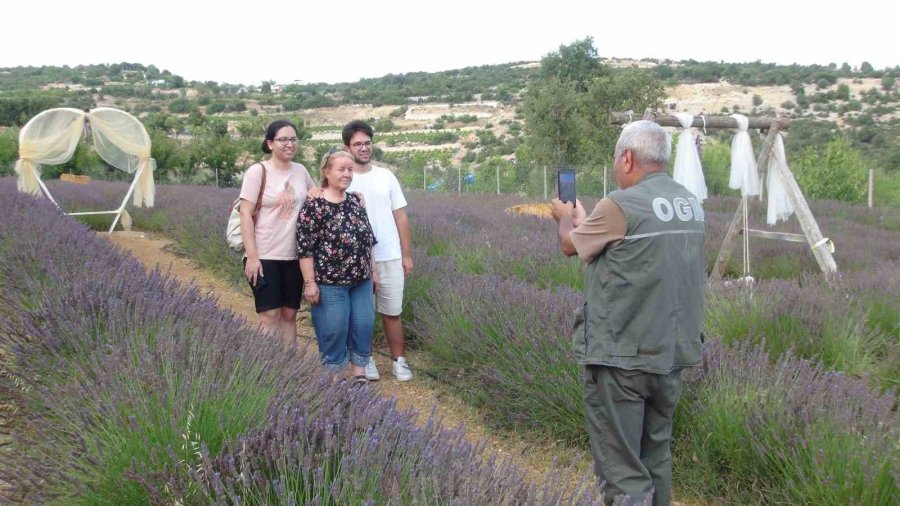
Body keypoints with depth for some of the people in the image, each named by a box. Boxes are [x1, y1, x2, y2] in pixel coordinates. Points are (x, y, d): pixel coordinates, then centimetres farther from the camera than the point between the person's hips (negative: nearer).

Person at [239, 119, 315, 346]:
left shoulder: (301, 170, 7)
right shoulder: (257, 171, -7)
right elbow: (246, 215, -10)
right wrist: (252, 257, -15)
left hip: (294, 256, 5)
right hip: (264, 257, -5)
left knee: (289, 314, 10)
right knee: (270, 316, -4)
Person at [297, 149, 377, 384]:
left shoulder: (355, 201, 8)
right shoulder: (314, 206, -13)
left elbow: (367, 239, 15)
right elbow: (305, 248, -14)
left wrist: (373, 269, 15)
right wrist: (310, 282, -16)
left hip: (361, 279, 7)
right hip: (330, 282, -6)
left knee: (364, 325, 8)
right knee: (334, 330, 1)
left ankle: (359, 375, 21)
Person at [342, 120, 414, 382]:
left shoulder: (386, 176, 5)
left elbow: (400, 217, 8)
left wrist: (407, 254, 6)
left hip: (390, 257, 2)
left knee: (392, 312, 8)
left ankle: (399, 360, 18)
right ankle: (366, 360, 22)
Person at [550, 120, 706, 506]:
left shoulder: (621, 206, -17)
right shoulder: (691, 205, 6)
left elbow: (570, 245, 0)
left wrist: (565, 217, 22)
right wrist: (585, 221, 28)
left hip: (622, 356, -7)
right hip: (673, 353, 7)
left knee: (622, 467, 1)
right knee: (656, 456, 20)